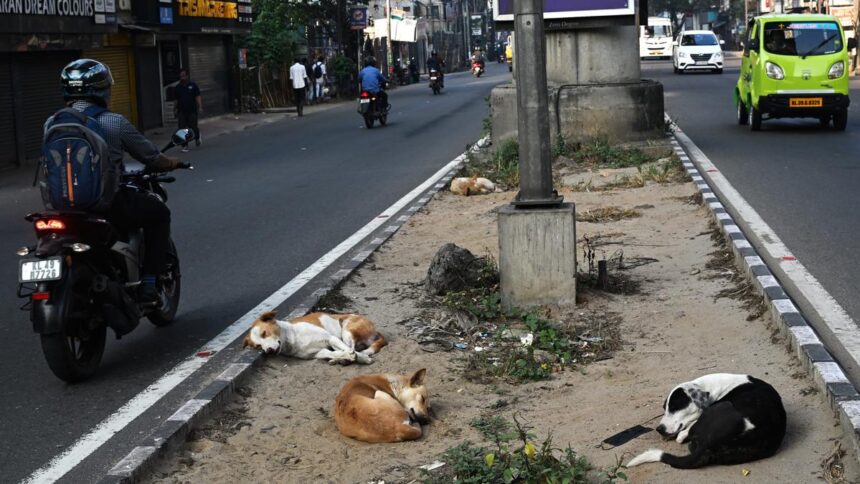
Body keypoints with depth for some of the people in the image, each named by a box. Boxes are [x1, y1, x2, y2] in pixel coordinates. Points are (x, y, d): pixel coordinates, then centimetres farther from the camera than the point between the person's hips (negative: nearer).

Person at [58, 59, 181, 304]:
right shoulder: (114, 122, -7)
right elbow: (152, 158, 2)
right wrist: (171, 162, 24)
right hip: (111, 204, -5)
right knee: (159, 212, 18)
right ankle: (148, 283, 9)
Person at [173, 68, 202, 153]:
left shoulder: (193, 85, 1)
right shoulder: (178, 87, 8)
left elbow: (198, 97, -2)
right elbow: (176, 100, 14)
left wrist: (200, 107, -12)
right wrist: (175, 110, 12)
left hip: (192, 111, -2)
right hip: (181, 112, 2)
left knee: (193, 127, 0)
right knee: (182, 129, -4)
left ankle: (197, 138, 33)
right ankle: (185, 146, 1)